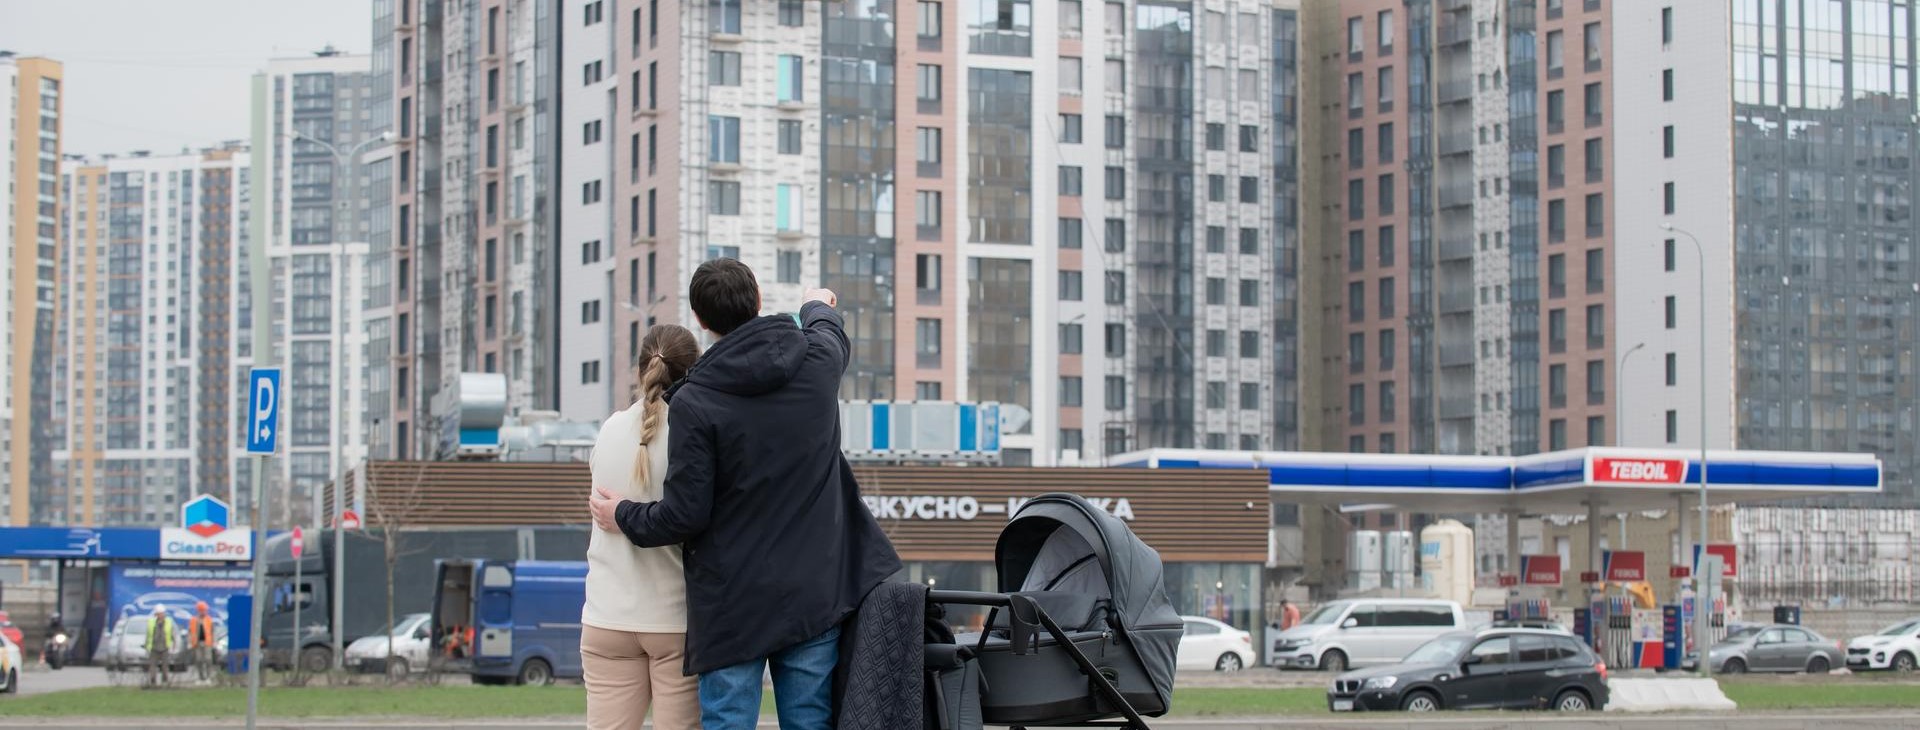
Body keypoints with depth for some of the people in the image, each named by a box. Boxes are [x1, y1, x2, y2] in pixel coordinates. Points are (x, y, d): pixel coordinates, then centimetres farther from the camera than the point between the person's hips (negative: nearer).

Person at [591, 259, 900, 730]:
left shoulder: (693, 402, -12)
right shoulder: (818, 360, 1)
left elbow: (686, 514, -11)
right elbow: (829, 332, 29)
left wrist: (624, 518, 9)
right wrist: (818, 306, 52)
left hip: (732, 604, -4)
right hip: (814, 594, 4)